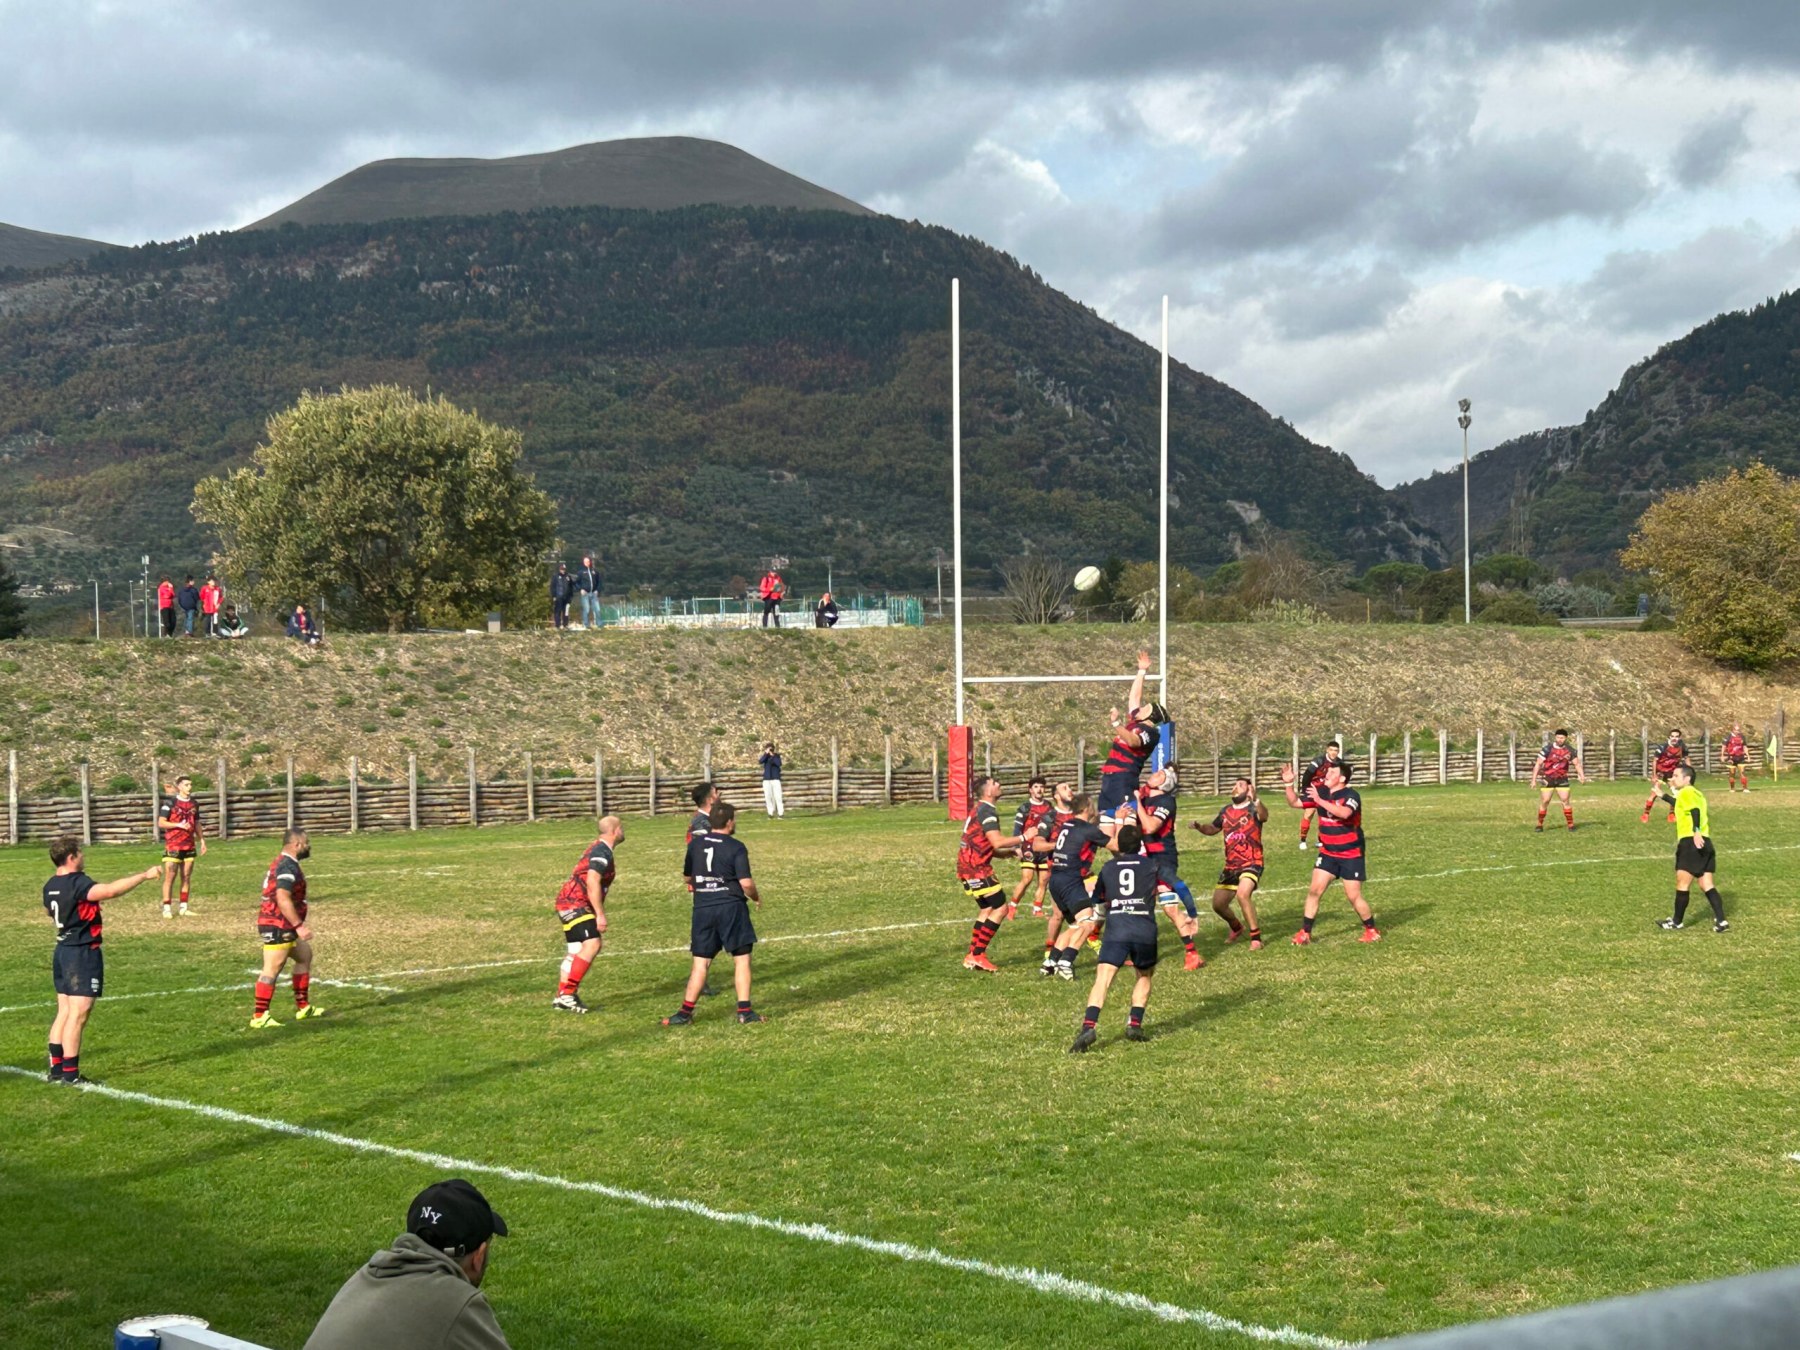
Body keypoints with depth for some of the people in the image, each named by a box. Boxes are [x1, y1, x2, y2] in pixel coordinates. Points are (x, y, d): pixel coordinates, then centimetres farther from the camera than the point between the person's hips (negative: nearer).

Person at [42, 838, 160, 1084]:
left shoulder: (51, 886, 9)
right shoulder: (77, 883, -19)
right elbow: (111, 890, -34)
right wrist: (144, 876, -28)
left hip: (62, 951, 9)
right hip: (82, 953, -9)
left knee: (64, 1012, 14)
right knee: (78, 1014, -6)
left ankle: (56, 1068, 17)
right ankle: (70, 1074, -5)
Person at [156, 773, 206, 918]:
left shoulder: (194, 804, 11)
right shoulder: (170, 802, -7)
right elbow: (161, 823, -9)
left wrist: (202, 841, 13)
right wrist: (179, 825, -18)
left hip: (189, 846, 6)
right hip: (172, 845, -6)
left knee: (186, 877, 7)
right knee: (169, 877, -6)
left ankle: (183, 907, 12)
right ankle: (166, 908, -3)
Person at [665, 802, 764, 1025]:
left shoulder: (695, 844, 7)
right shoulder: (736, 848, -7)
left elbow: (687, 876, 18)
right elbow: (746, 883, -13)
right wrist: (756, 897, 7)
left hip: (702, 908, 4)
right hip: (731, 907, -4)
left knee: (701, 962, 9)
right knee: (741, 958, 5)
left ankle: (686, 1011, 6)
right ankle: (744, 1010, 2)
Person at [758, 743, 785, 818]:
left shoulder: (777, 756, 3)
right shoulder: (765, 756, 7)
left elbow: (779, 763, -14)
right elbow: (760, 761, -12)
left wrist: (772, 756, -19)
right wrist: (766, 753, -18)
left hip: (775, 779, -2)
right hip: (766, 779, 2)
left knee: (777, 796, -9)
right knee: (768, 797, 2)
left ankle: (780, 813, -8)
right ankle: (770, 813, 8)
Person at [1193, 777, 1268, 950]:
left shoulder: (1253, 809, -11)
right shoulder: (1226, 811, 9)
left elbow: (1264, 816, -36)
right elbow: (1213, 828, 27)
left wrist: (1255, 801, -56)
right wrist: (1200, 827, 5)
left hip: (1251, 864, -7)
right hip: (1231, 866, 7)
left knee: (1242, 894, -32)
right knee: (1218, 904, 12)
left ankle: (1256, 937, -19)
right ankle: (1236, 928, 42)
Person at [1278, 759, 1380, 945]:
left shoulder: (1350, 795, -19)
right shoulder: (1321, 792, -1)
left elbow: (1344, 813, -40)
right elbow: (1295, 803, 6)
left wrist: (1320, 801, -43)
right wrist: (1288, 784, -9)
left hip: (1351, 855, -5)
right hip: (1328, 853, 5)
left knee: (1354, 896, -1)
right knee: (1314, 891, -2)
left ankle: (1372, 931, 20)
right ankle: (1305, 933, 4)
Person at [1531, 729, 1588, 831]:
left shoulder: (1569, 750, -2)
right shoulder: (1548, 748, -12)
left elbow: (1577, 764, 6)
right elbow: (1538, 764, -10)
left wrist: (1582, 776, -11)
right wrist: (1534, 780, -14)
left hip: (1562, 779, 2)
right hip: (1548, 779, -2)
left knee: (1565, 801, -5)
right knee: (1544, 802, -3)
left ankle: (1570, 824, 3)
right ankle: (1540, 825, 9)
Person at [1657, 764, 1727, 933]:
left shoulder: (1686, 792, -5)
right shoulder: (1697, 794, 24)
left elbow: (1695, 810, -24)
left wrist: (1696, 832, -39)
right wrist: (1663, 796, 58)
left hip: (1692, 842, -9)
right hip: (1704, 842, 9)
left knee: (1682, 883, 2)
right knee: (1706, 885, 7)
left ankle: (1676, 921, 11)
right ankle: (1721, 921, -1)